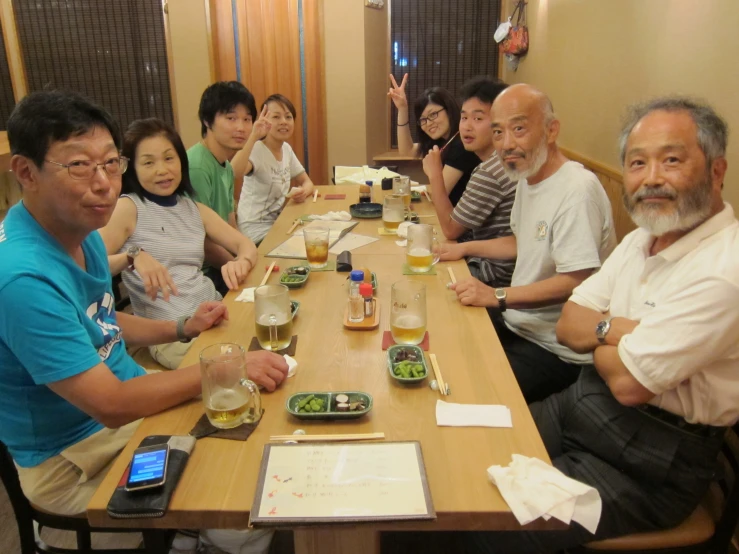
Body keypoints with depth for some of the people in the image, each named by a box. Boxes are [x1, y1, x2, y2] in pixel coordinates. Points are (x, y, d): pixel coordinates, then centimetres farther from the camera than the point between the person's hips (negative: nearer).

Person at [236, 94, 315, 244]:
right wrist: (253, 136, -42)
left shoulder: (286, 149, 5)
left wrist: (304, 191, -11)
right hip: (257, 227, -8)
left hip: (279, 219, 8)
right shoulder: (256, 149, -18)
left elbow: (306, 181, 12)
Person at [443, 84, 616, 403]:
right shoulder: (527, 179, 9)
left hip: (555, 350, -9)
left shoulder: (577, 189, -23)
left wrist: (498, 297, -29)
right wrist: (465, 248, 15)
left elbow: (575, 282, -27)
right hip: (517, 323, 9)